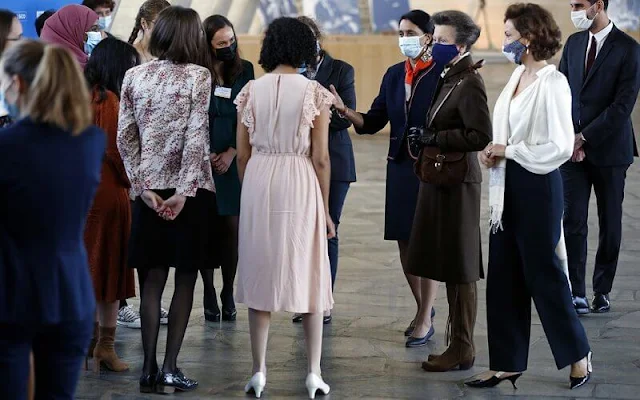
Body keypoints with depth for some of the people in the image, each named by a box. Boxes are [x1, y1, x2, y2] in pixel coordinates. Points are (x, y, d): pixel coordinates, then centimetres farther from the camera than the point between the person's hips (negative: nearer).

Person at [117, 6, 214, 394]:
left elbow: (125, 138, 1)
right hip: (188, 188, -3)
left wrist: (142, 186, 1)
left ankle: (149, 369, 6)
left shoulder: (135, 76, 5)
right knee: (185, 282, 5)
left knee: (152, 281, 8)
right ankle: (170, 369, 2)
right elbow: (195, 137, -13)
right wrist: (184, 191, -13)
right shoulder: (198, 76, -7)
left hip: (150, 189, 4)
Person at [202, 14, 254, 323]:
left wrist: (231, 152, -4)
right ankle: (209, 295, 9)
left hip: (233, 160, 2)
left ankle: (228, 294, 8)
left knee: (231, 227, 0)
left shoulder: (244, 71, 5)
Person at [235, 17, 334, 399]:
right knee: (309, 274, 8)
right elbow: (320, 158, -4)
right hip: (300, 183, -2)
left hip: (257, 181, 2)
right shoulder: (315, 93, -4)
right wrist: (325, 209, 5)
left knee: (260, 274, 9)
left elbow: (243, 154, 4)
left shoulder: (251, 91, 3)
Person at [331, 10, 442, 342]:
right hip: (400, 165, 6)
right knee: (404, 240, 10)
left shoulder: (442, 74, -8)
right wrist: (343, 109, -6)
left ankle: (425, 319, 6)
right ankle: (422, 307, 26)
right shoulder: (394, 74, 9)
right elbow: (373, 122, 9)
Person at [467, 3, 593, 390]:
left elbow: (559, 147, -20)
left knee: (543, 272, 2)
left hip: (538, 186, -8)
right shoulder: (518, 75, 8)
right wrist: (494, 152, 0)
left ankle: (578, 354, 19)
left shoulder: (551, 83, -16)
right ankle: (507, 363, 18)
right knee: (503, 278, 10)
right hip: (510, 186, 8)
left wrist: (509, 151, -14)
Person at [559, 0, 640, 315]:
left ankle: (602, 290, 17)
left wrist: (585, 137, -14)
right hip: (573, 147, 4)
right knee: (573, 221, -3)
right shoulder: (573, 43, 9)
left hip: (608, 148, -4)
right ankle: (577, 293, 0)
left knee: (610, 223, 6)